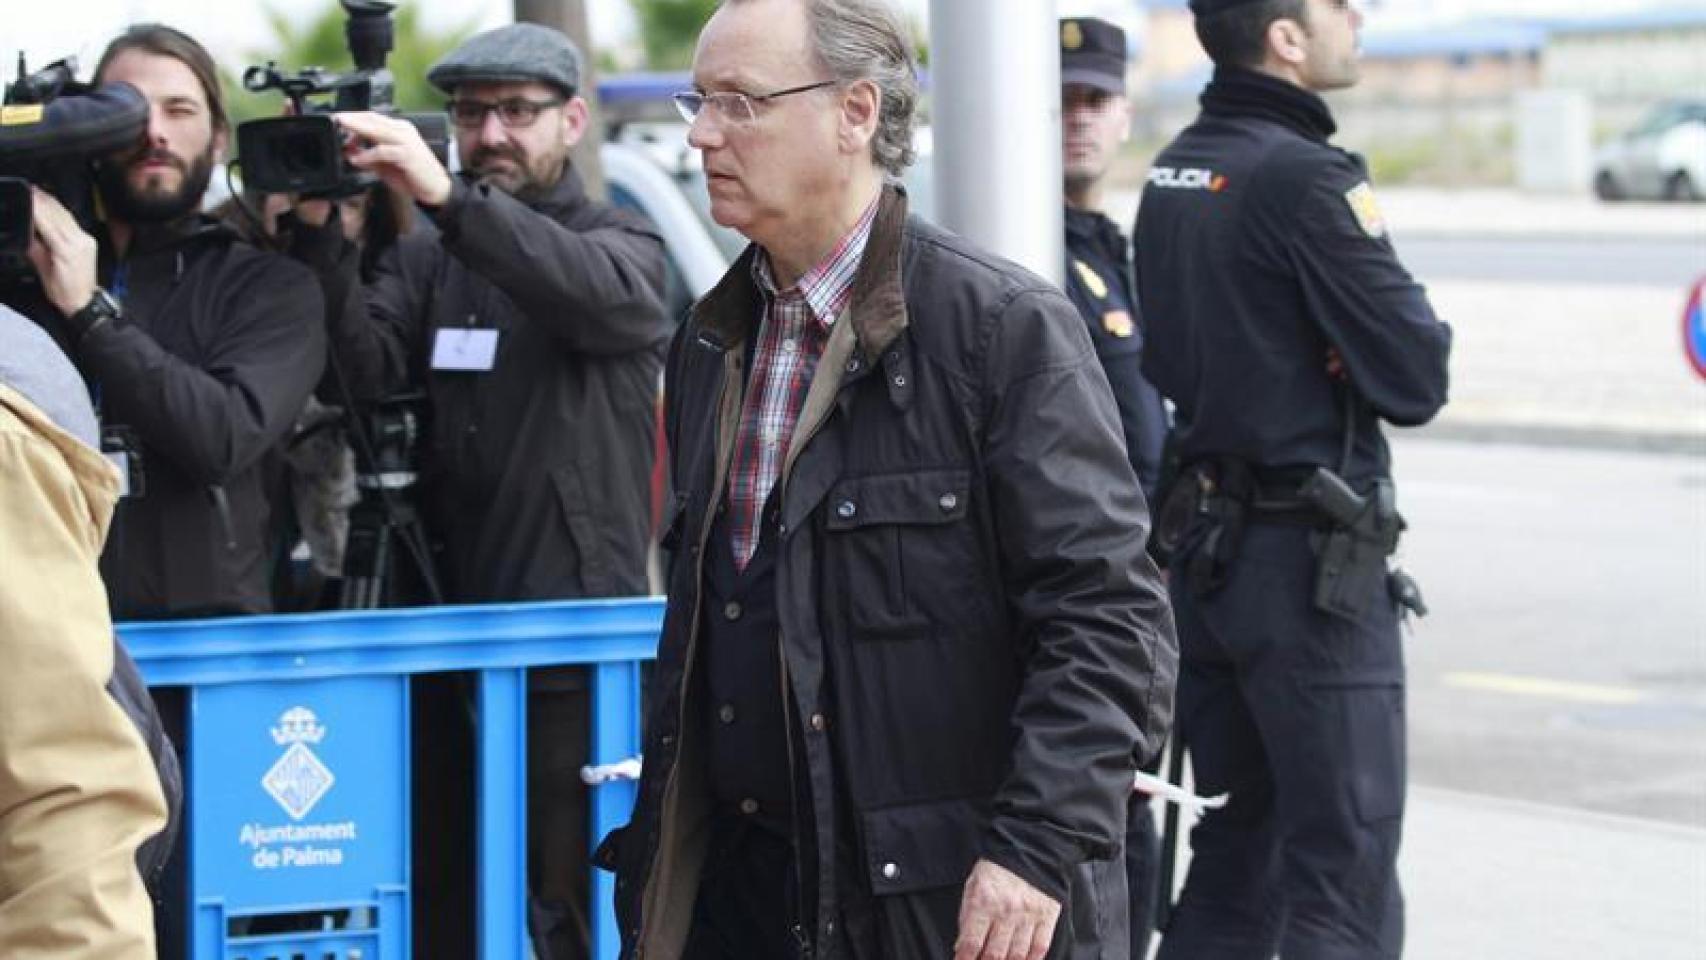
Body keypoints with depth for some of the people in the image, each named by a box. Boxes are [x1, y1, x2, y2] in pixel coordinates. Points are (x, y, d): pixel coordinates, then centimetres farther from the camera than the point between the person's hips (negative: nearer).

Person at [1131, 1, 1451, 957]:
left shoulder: (1172, 174, 9)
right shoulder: (1307, 179, -16)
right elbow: (1414, 382, -16)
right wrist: (1424, 330, 4)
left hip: (1205, 547, 8)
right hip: (1313, 563, -8)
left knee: (1236, 858, 16)